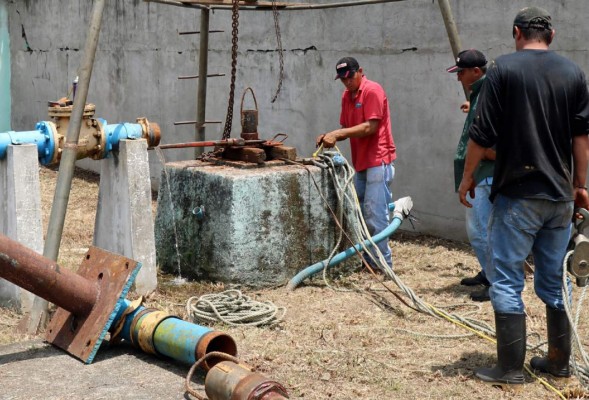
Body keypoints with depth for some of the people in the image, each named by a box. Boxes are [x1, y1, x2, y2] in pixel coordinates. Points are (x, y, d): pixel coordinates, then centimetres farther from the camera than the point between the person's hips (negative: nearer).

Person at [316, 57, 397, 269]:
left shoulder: (372, 91, -10)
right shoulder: (347, 96, 16)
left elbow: (370, 127, -18)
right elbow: (347, 128, 14)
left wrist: (337, 134, -19)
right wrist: (331, 136, -6)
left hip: (378, 161, -9)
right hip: (361, 162, 9)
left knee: (375, 213, -9)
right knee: (360, 213, 9)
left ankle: (383, 263, -3)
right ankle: (368, 259, 17)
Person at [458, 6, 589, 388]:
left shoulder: (504, 68, -8)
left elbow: (483, 133, -9)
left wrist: (468, 175, 4)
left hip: (517, 195, -5)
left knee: (507, 281, 1)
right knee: (554, 281, 15)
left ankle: (510, 368, 3)